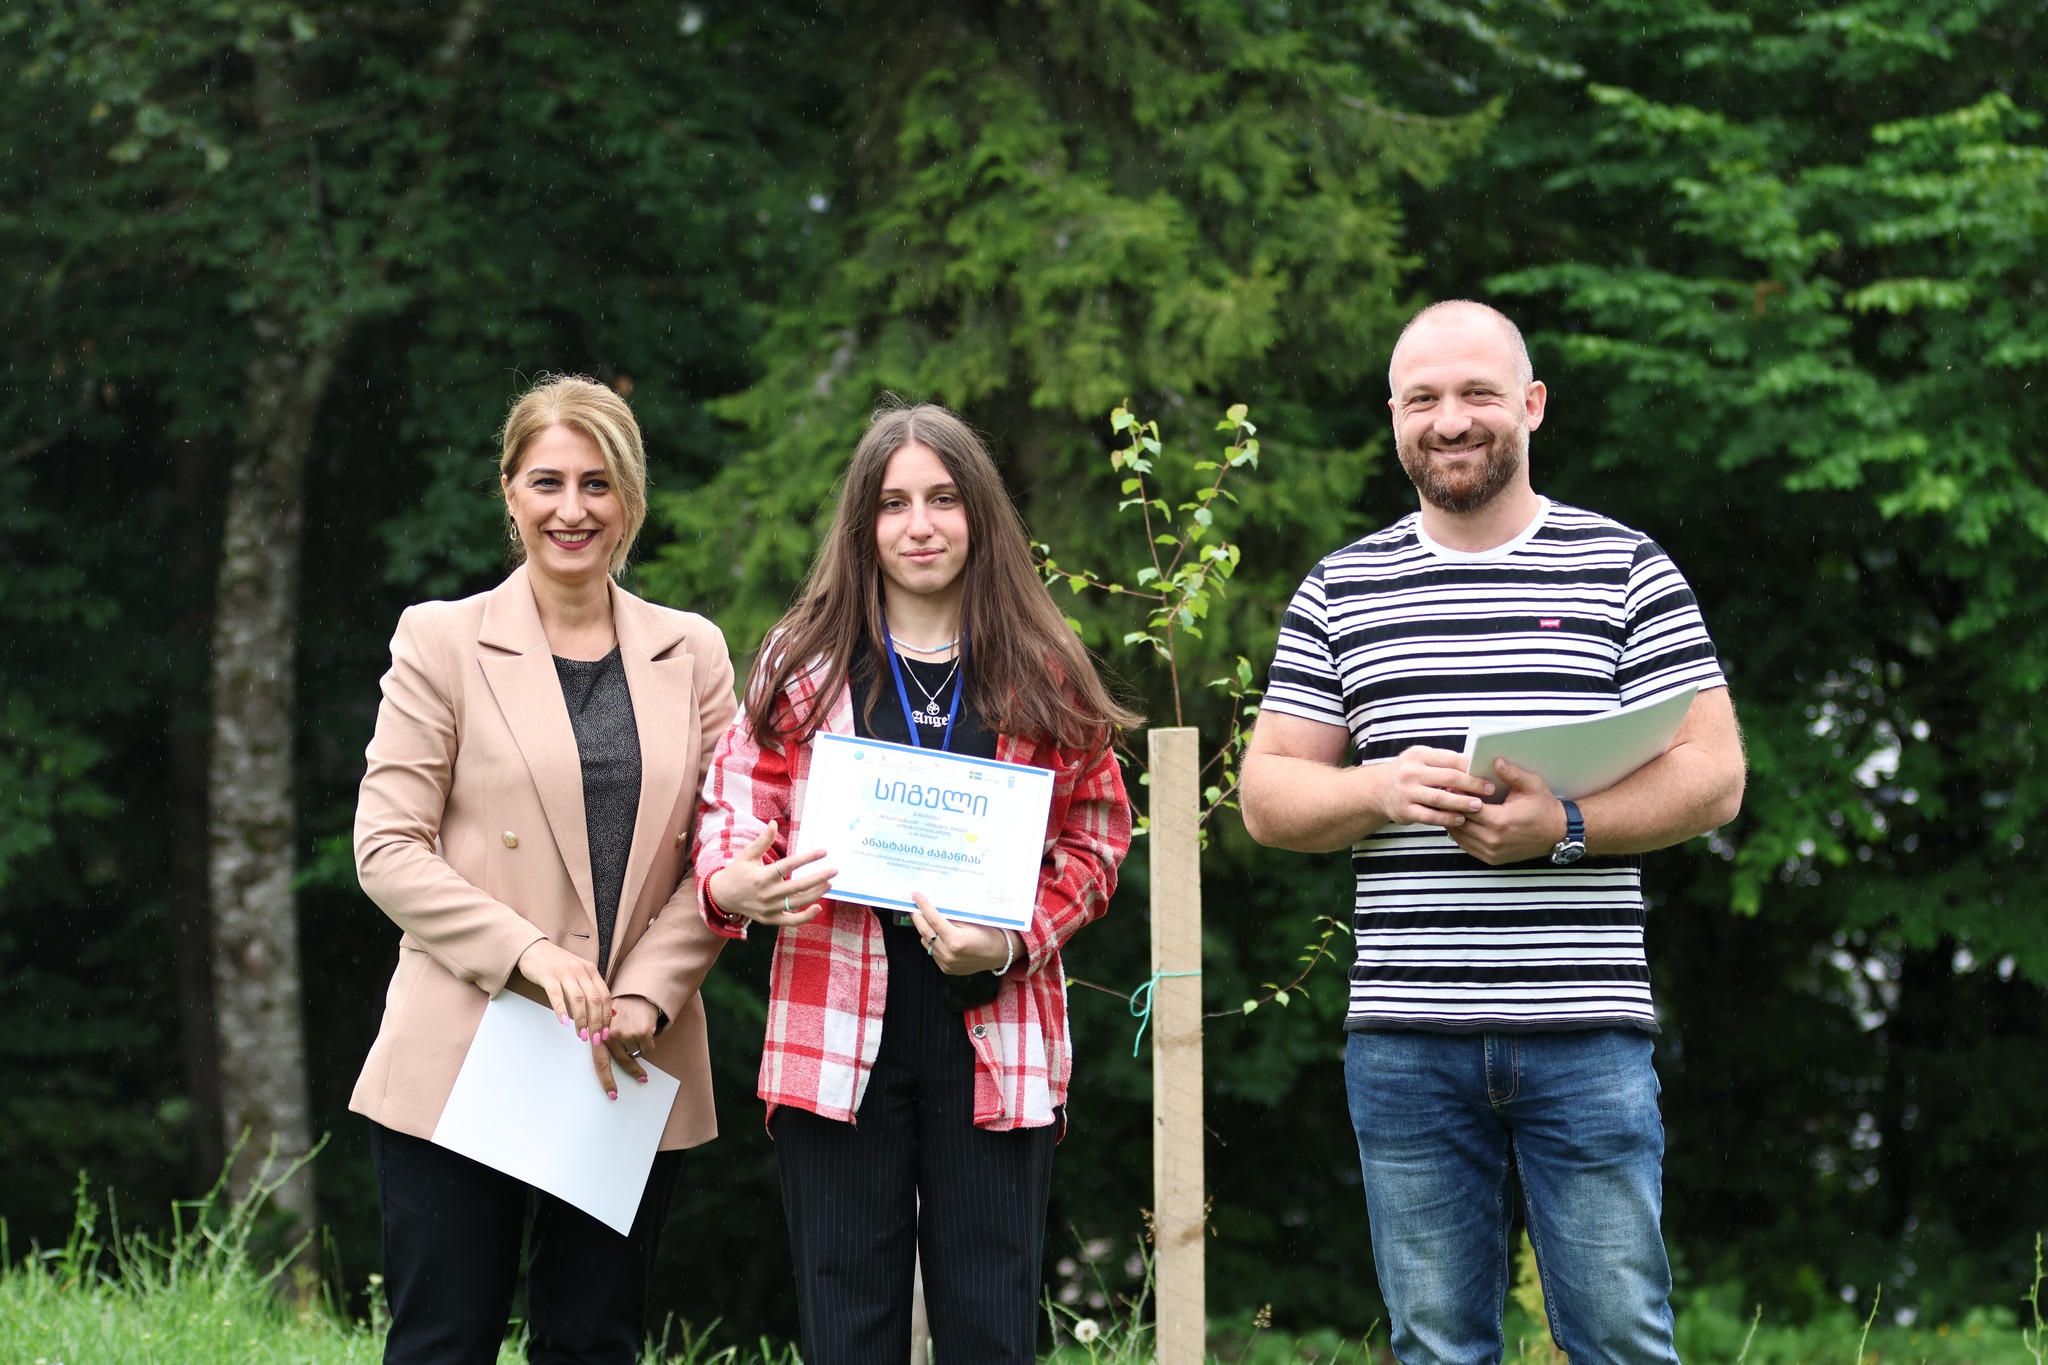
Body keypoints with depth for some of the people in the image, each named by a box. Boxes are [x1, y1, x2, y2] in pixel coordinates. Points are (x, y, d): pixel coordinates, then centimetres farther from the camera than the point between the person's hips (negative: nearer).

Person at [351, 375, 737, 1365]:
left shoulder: (693, 653, 10)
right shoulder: (441, 640, 2)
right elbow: (386, 848, -3)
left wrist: (646, 996, -8)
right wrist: (528, 953, -16)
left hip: (632, 1070, 3)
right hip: (465, 1056, -3)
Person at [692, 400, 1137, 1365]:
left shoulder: (1043, 676, 9)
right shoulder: (802, 666, 8)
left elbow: (1094, 836, 8)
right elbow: (734, 807, 7)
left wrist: (1013, 942, -9)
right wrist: (733, 884, -17)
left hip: (991, 1033, 0)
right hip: (838, 1029, 0)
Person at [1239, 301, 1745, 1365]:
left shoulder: (1627, 571, 6)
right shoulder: (1340, 590, 12)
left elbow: (1713, 776, 1)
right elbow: (1267, 798, 10)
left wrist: (1566, 826, -15)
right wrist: (1383, 789, -11)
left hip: (1585, 1031, -2)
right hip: (1406, 1036, 2)